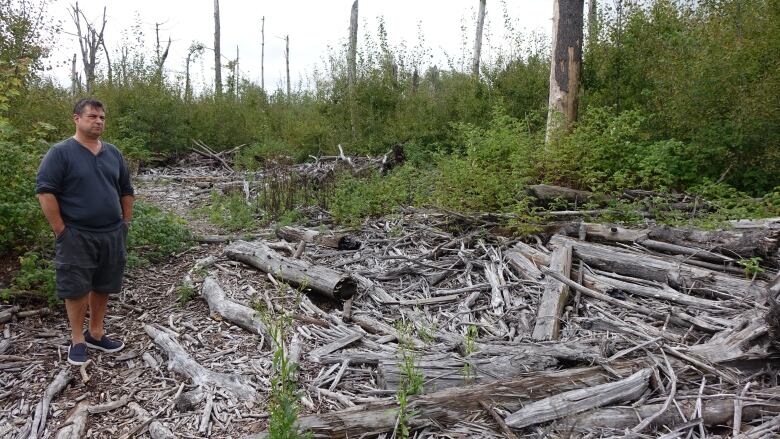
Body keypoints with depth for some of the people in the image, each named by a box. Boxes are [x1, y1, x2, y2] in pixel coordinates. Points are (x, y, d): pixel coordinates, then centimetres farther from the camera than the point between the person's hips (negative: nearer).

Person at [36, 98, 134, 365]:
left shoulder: (113, 153, 10)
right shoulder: (60, 153, -7)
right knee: (76, 288, 2)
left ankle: (96, 334, 26)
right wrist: (61, 231, -14)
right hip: (76, 236, -5)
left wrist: (126, 223, 11)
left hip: (112, 235, 5)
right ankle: (77, 340, 16)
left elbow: (126, 191, 16)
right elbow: (45, 192, -12)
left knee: (103, 286, 12)